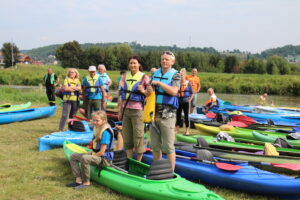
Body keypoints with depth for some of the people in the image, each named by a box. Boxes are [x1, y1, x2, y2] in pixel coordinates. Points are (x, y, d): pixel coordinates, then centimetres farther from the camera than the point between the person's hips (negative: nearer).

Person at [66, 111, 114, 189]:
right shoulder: (97, 129, 10)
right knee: (73, 156, 6)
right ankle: (78, 180, -1)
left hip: (105, 159, -10)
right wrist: (90, 153, 3)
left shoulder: (105, 132, -19)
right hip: (97, 155, 10)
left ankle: (86, 182, -19)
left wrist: (91, 156, -12)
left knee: (84, 158, -35)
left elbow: (101, 152, -20)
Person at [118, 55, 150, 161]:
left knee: (138, 136, -2)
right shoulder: (125, 76, 12)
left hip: (137, 110, -4)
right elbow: (121, 94, 15)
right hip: (126, 109, 5)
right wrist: (120, 111, 13)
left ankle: (138, 162, 11)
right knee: (127, 137, 9)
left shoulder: (144, 77, -1)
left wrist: (143, 91, -22)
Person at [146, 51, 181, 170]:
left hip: (167, 114, -5)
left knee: (168, 146, -4)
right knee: (155, 145, 13)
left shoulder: (175, 75, -3)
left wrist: (159, 83, -19)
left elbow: (174, 91, -19)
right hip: (154, 112, 6)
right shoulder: (155, 73, 13)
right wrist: (148, 90, -8)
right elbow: (148, 92, 15)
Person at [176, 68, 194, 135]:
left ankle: (187, 130, 12)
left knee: (186, 116, 3)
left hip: (185, 102, -2)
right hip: (178, 102, 2)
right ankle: (177, 129, 20)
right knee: (178, 115, 9)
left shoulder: (188, 83, -3)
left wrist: (189, 100, -5)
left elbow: (192, 93, 3)